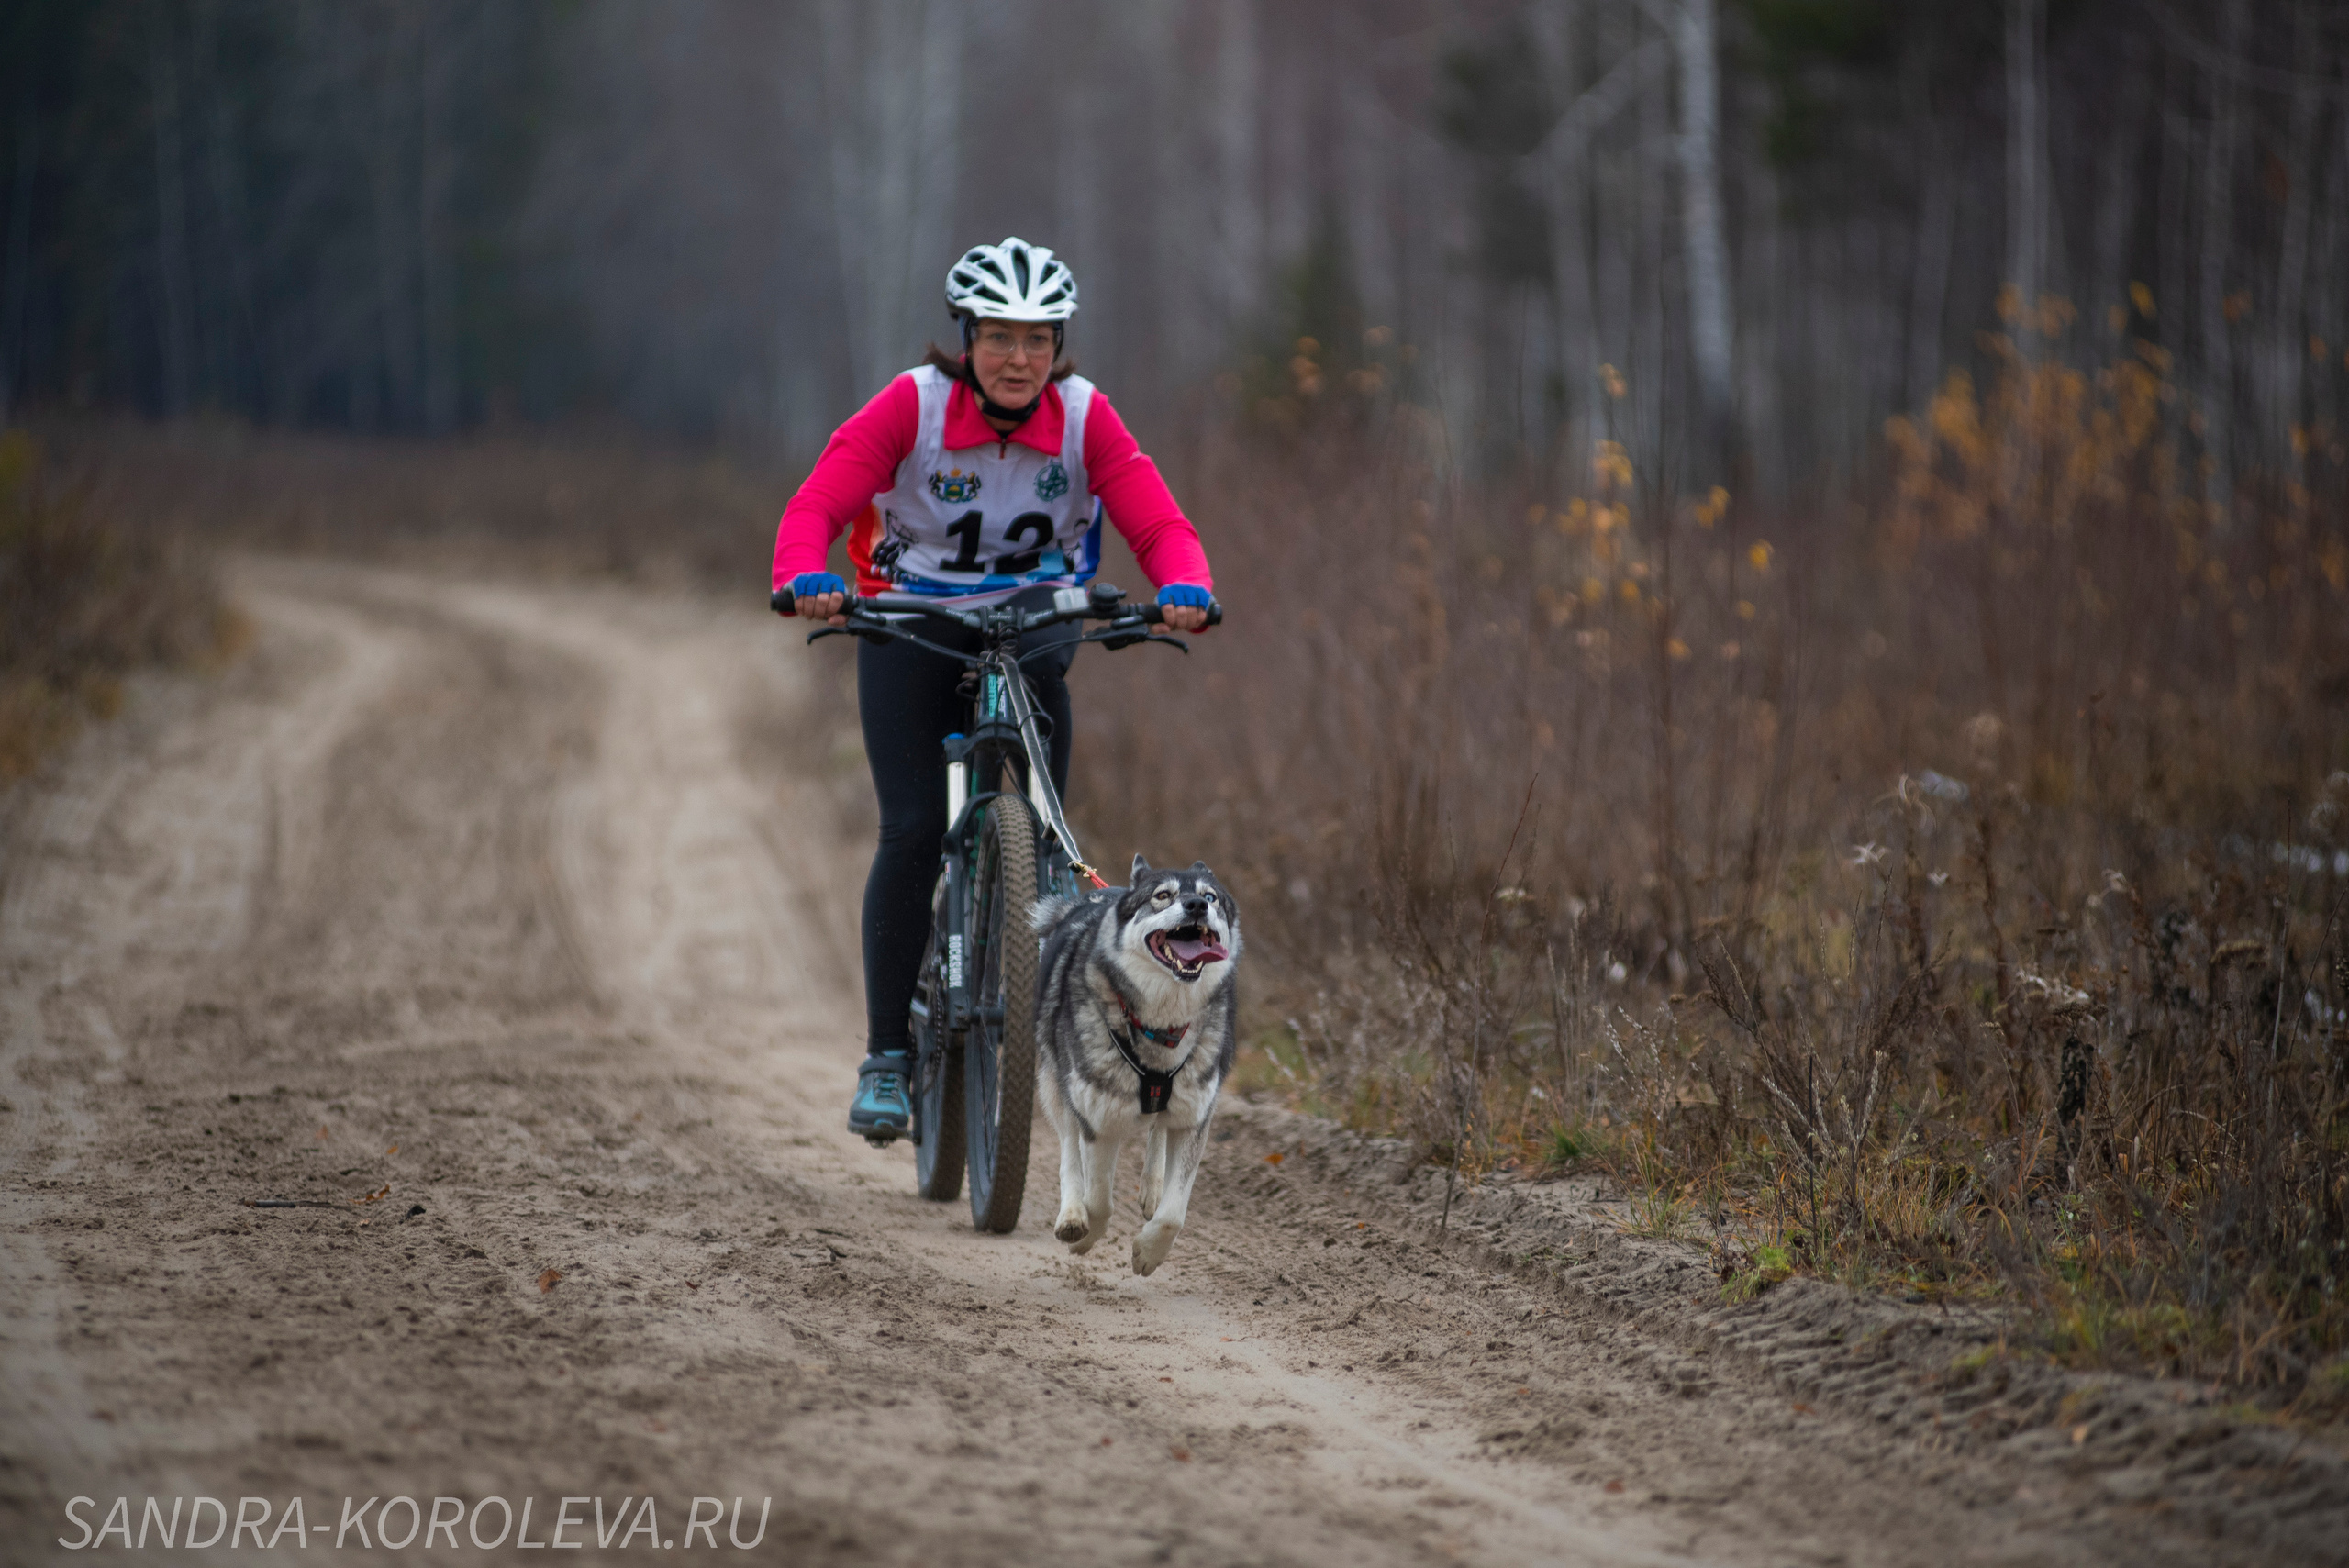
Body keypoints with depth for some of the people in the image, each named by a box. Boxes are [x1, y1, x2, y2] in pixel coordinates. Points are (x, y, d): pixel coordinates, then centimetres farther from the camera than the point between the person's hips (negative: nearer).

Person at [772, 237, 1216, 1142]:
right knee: (915, 832, -14)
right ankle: (887, 1055, -6)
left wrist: (1186, 589, -41)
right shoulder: (912, 406, -19)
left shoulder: (1084, 417, -13)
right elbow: (816, 505, -25)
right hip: (911, 629, -2)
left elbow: (1158, 524, -19)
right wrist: (804, 580, -46)